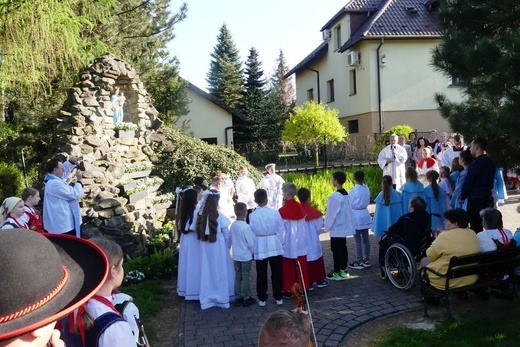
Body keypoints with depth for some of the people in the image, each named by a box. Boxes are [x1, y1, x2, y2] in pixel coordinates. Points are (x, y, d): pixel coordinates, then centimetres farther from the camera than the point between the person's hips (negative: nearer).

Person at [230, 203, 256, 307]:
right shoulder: (246, 227, -22)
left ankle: (238, 298, 21)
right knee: (245, 277, 4)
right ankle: (246, 299, 14)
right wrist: (252, 252, 1)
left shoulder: (233, 225, -3)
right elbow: (251, 243, -16)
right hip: (246, 256, -6)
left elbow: (231, 240, 7)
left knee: (238, 277, 13)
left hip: (236, 256, 6)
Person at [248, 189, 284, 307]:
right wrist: (280, 243, 9)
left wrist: (253, 248, 9)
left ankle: (262, 299, 15)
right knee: (276, 272, 11)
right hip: (274, 245, 0)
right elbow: (281, 230, -4)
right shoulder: (275, 212, -10)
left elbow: (251, 233, -3)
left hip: (260, 246, 0)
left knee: (261, 274, 9)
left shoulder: (252, 215, -10)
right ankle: (278, 297, 19)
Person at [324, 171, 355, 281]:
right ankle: (343, 270, 23)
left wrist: (327, 226, -7)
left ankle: (336, 273, 6)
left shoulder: (335, 196, -21)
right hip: (344, 227, 9)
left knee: (336, 249, 0)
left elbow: (331, 213, -18)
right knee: (343, 248, 14)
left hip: (336, 228, -9)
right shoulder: (346, 195, 6)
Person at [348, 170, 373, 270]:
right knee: (366, 239, 11)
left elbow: (350, 205, -9)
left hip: (356, 215, -6)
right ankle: (367, 260, 20)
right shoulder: (366, 189, 0)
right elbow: (368, 202, 9)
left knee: (358, 240, -1)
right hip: (365, 214, 6)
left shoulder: (352, 191, -15)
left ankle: (359, 262, 3)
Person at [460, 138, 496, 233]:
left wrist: (462, 197, -1)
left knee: (475, 227, -2)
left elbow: (468, 181, -14)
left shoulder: (476, 163, -17)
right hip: (488, 198, 9)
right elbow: (489, 181, 15)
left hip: (476, 200, -9)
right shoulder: (490, 162, 9)